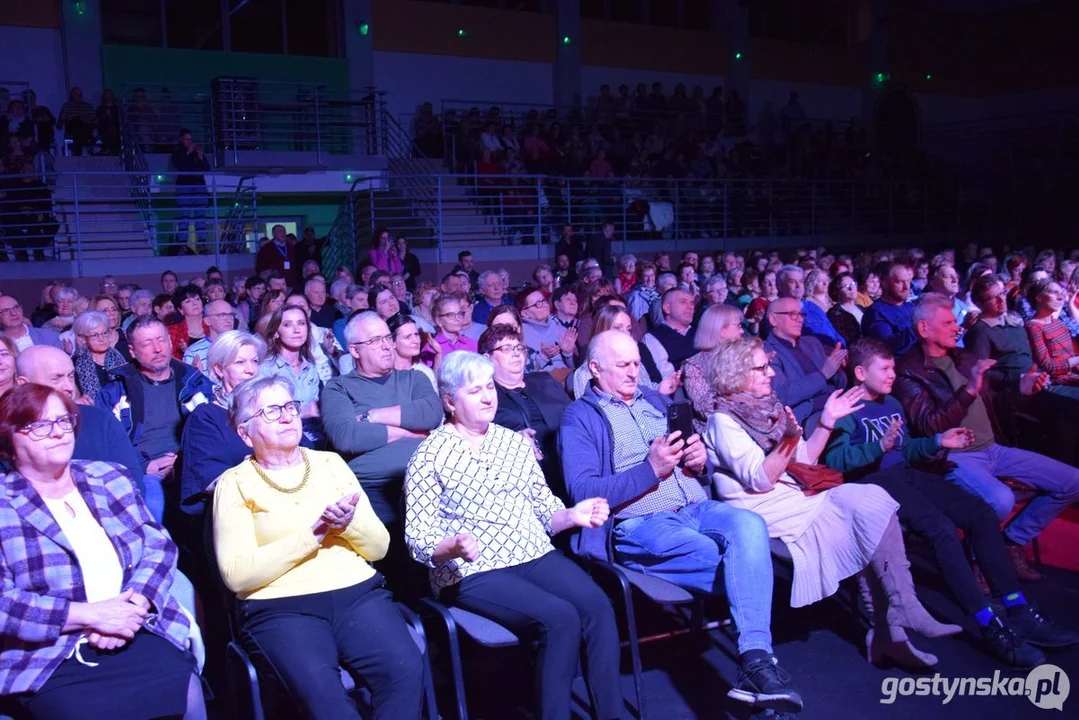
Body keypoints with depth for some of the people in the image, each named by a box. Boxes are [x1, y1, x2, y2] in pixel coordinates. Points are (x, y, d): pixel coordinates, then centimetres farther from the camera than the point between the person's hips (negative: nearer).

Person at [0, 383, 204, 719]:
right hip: (48, 657, -3)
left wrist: (135, 603, -11)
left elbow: (158, 544, 7)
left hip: (139, 633, 3)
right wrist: (89, 614, -16)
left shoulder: (110, 478, 13)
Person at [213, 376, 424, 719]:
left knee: (406, 668, -26)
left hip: (357, 591, 3)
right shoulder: (235, 483, 6)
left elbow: (378, 547, 13)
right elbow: (238, 574, -7)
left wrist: (350, 523, -8)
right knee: (321, 690, -33)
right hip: (280, 607, -3)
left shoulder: (330, 463, 16)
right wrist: (312, 534, -12)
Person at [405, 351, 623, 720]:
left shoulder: (516, 442, 14)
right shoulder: (429, 455, -1)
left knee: (597, 605, -22)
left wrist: (572, 515, -5)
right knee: (560, 617, -28)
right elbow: (417, 537, -6)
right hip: (472, 572, -5)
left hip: (536, 556, 5)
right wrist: (453, 547, -26)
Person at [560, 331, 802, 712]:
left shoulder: (656, 401, 23)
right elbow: (583, 492, -10)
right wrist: (651, 470, -18)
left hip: (696, 507, 5)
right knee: (746, 560, -26)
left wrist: (700, 459, 0)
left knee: (749, 524, -29)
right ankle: (755, 657, -9)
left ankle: (756, 660, -33)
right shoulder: (580, 418, 4)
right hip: (639, 524, -5)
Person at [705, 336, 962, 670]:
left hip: (794, 497, 8)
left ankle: (887, 629, -15)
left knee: (872, 500, -15)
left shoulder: (766, 407, 17)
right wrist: (788, 439, -31)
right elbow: (760, 479, -17)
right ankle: (903, 615, -10)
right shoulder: (723, 421, -8)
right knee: (868, 509, -18)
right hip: (761, 510, -8)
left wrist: (828, 420, 9)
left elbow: (802, 461, 20)